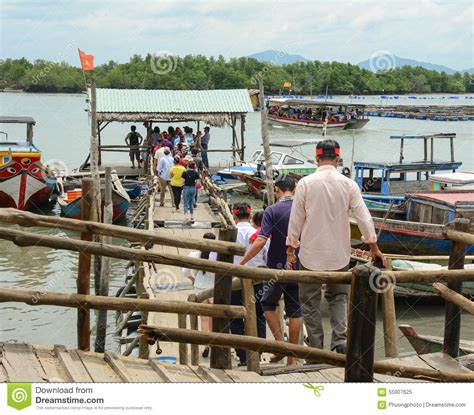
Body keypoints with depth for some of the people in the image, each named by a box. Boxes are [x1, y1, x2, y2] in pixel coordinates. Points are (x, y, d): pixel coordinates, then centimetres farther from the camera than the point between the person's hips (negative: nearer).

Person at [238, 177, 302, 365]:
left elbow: (260, 241, -20)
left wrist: (241, 262, -14)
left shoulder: (272, 211, -13)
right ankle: (293, 356, 14)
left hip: (278, 268, -3)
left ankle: (280, 343, 4)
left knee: (268, 304, 17)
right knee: (295, 311, 10)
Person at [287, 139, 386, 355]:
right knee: (338, 297, 20)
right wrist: (373, 246, 11)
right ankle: (340, 339, 2)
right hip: (339, 254, 2)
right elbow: (363, 217, 0)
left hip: (311, 254, -2)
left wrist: (291, 247, 7)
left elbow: (296, 219, -4)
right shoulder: (348, 184, -3)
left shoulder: (306, 183, -8)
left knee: (310, 301, 9)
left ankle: (316, 350, 10)